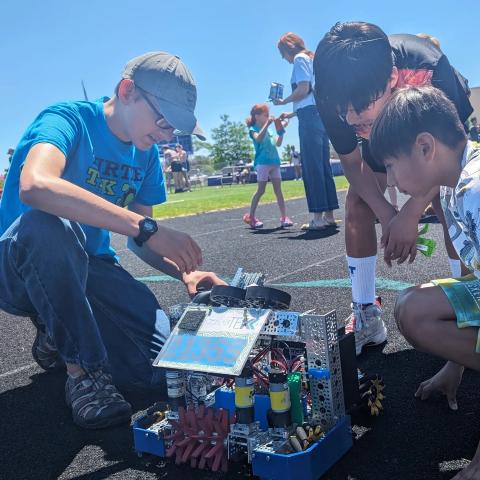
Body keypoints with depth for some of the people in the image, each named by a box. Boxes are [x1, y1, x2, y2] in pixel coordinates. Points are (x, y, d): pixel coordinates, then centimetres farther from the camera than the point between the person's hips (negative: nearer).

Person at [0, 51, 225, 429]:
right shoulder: (69, 119, -18)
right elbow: (35, 185, -40)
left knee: (158, 365, -14)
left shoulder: (146, 154, 3)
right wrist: (146, 227, -41)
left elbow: (138, 238, 8)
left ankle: (60, 334, 15)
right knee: (47, 223, -40)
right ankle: (83, 370, -21)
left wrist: (184, 270, -13)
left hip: (86, 268, 6)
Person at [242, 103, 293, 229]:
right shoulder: (253, 129, -2)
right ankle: (251, 217, 0)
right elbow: (258, 138, -24)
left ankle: (284, 217, 0)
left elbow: (278, 144, 21)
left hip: (274, 162, 7)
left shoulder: (266, 130, 19)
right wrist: (267, 124, -26)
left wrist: (281, 130, 9)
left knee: (278, 190, 1)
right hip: (262, 162, -7)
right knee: (260, 190, -7)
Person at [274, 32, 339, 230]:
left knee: (311, 167, -11)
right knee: (323, 166, 8)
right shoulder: (311, 59, 26)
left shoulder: (300, 59, -1)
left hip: (310, 117, -9)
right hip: (320, 113, 9)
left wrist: (283, 102, 1)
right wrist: (292, 113, 29)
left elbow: (303, 89, -14)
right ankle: (329, 215, 8)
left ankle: (318, 217, -14)